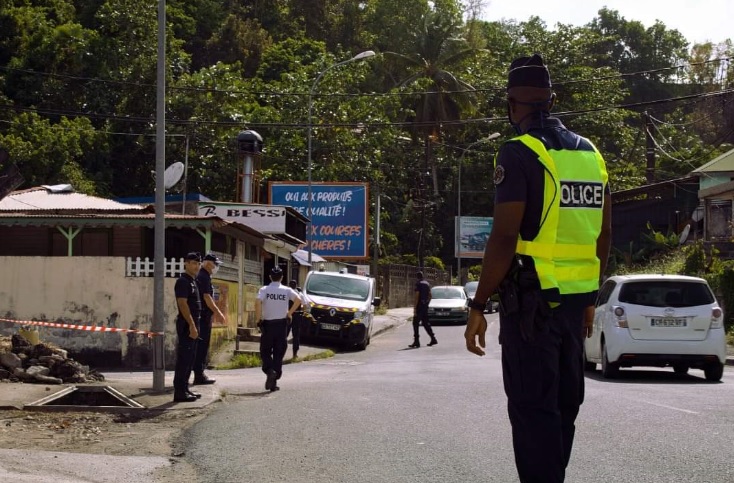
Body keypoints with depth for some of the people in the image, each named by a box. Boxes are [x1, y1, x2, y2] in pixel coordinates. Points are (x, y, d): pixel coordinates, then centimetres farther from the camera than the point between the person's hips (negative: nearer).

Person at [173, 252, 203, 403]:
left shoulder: (192, 282, 18)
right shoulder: (183, 282, -12)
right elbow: (183, 304, -20)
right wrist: (191, 325, -23)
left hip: (192, 325, 10)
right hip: (186, 326, -10)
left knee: (189, 358, 12)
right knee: (184, 358, -9)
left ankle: (184, 389, 18)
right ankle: (179, 392, -8)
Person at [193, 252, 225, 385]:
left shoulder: (203, 276, 18)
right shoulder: (203, 277, -14)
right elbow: (207, 297, -20)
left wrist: (217, 312, 23)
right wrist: (218, 313, -16)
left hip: (202, 316, 10)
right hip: (204, 315, -10)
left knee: (201, 346, 12)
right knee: (202, 345, -7)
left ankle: (199, 374, 16)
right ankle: (199, 375, -5)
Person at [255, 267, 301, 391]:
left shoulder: (264, 290, -2)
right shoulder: (286, 290, 2)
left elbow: (258, 302, -19)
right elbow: (298, 300, -12)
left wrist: (258, 318, -8)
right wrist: (290, 313, -1)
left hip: (267, 324, -1)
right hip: (281, 324, 1)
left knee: (265, 352, 8)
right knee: (279, 353, 7)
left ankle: (270, 370, -20)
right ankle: (274, 382, 4)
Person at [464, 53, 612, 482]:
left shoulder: (520, 153, -11)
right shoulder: (589, 153, 11)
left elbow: (505, 238, -17)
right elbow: (604, 233, 15)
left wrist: (479, 306, -12)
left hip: (532, 299, -7)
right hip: (576, 299, 7)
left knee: (533, 407, -4)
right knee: (565, 402, 16)